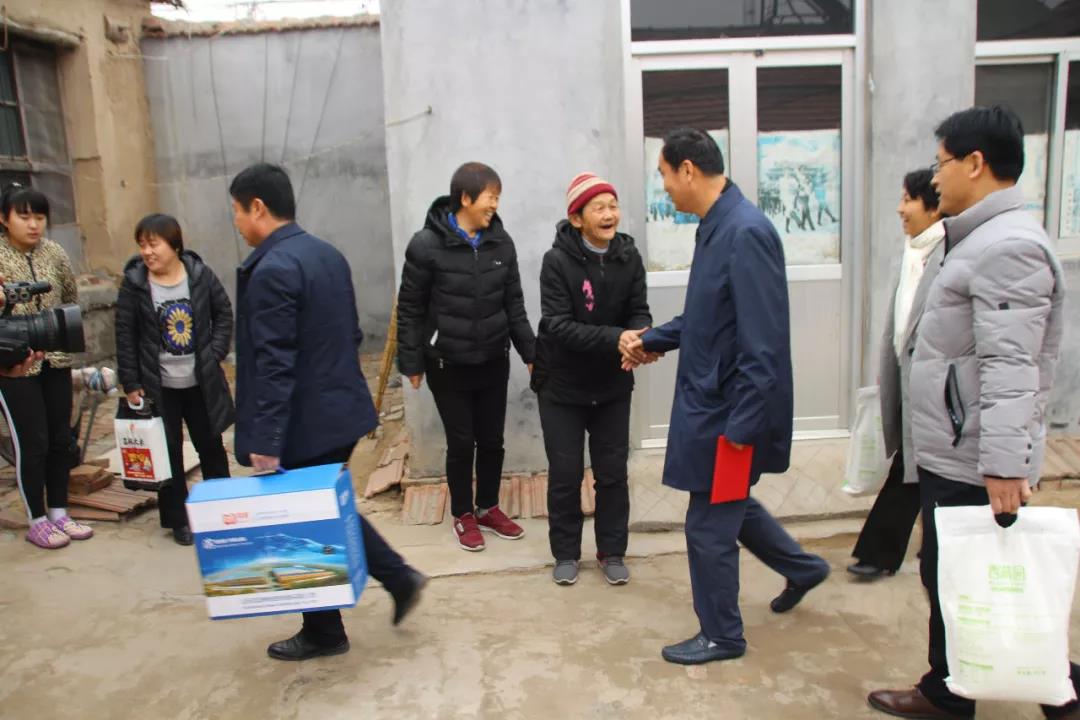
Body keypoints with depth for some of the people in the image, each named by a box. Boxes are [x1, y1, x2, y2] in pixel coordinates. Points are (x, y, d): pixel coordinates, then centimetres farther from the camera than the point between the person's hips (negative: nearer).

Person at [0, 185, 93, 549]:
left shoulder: (54, 253, 2)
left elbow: (72, 300, 13)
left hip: (56, 361, 4)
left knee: (61, 439, 10)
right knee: (32, 443, 1)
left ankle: (59, 513, 25)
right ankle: (37, 522, 16)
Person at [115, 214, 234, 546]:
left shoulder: (200, 273, -6)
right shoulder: (133, 283, -8)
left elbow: (224, 312, 5)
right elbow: (125, 336, -5)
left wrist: (216, 352, -5)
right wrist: (130, 384, -6)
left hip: (201, 381, 1)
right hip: (159, 386, -1)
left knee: (211, 445, 13)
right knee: (169, 452, 7)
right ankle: (177, 519, 22)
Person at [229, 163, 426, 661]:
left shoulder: (271, 270, -20)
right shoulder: (328, 254, 8)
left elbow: (274, 364, -24)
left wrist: (265, 440, -22)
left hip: (305, 423, -9)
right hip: (342, 408, 9)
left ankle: (323, 633, 24)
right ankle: (399, 577, 22)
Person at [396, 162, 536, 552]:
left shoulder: (501, 242, -1)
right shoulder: (427, 245, -14)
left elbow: (514, 303, 7)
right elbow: (410, 310, -8)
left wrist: (531, 351, 5)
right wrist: (412, 363, -6)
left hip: (493, 362, 4)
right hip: (448, 365, -4)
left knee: (492, 440, 12)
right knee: (461, 443, 7)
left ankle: (488, 508, 34)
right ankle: (463, 515, 28)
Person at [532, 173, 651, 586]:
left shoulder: (629, 257, -6)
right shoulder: (557, 260, -18)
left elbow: (639, 312, -7)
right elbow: (558, 325, -24)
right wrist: (615, 338, -35)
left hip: (612, 385, 3)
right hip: (562, 385, -3)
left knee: (613, 472, 10)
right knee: (565, 474, 7)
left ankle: (612, 553, 26)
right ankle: (566, 553, 25)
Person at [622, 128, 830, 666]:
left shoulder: (746, 232, -23)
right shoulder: (715, 226, 7)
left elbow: (765, 341, -25)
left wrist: (742, 424, -23)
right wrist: (652, 340, 21)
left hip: (731, 409, -9)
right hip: (709, 400, 10)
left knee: (709, 525, 6)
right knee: (727, 503, 25)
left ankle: (721, 636, 27)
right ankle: (802, 567, 46)